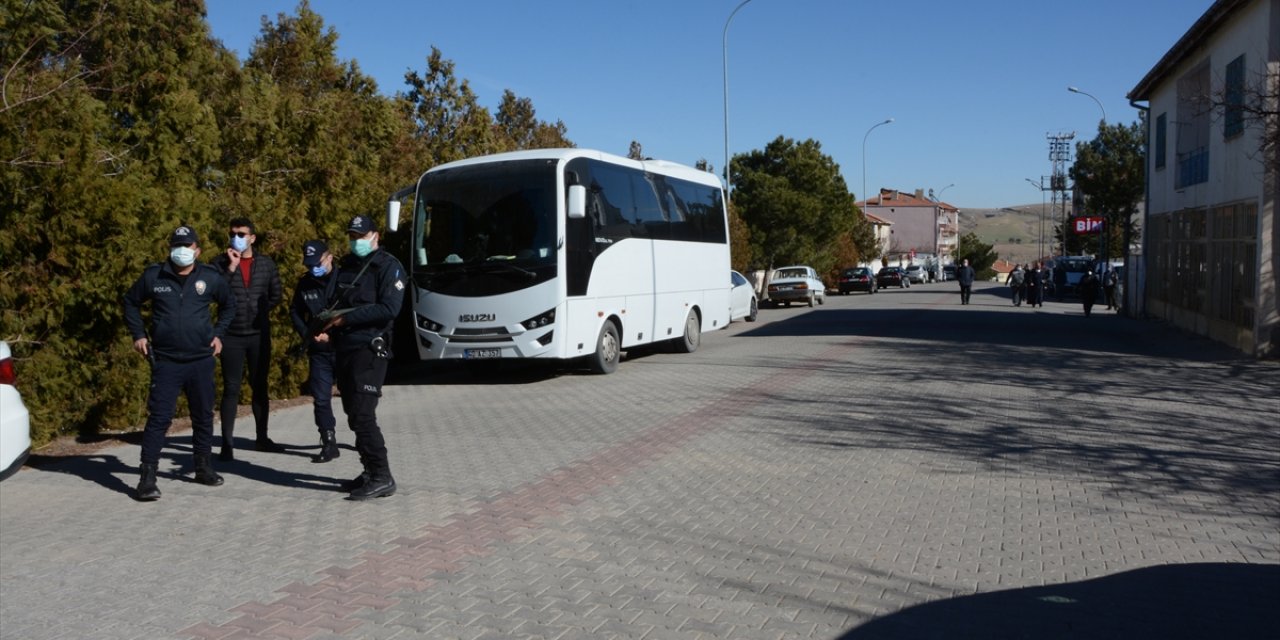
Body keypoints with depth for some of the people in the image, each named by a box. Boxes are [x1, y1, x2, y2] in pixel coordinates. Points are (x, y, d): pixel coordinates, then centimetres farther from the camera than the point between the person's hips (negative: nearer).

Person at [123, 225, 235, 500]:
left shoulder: (211, 278, 1)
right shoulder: (154, 276, -1)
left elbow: (229, 305, 18)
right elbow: (131, 302, 15)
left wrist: (218, 334, 10)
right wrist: (138, 334, 7)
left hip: (201, 361, 2)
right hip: (166, 361, -2)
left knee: (203, 416, 12)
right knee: (159, 418, -7)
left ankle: (204, 467, 26)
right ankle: (147, 476, -3)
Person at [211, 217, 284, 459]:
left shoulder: (266, 263, 6)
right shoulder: (221, 262, -1)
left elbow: (276, 294, 14)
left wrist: (261, 310, 3)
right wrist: (230, 268, -17)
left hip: (259, 334, 3)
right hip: (231, 336, -2)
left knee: (260, 387, 12)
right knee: (231, 388, -3)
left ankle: (262, 438, 23)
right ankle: (227, 444, 1)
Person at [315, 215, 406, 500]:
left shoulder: (388, 266, -5)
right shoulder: (344, 266, 17)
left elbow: (389, 309, -17)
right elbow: (331, 304, 18)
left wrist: (347, 317, -16)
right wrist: (326, 329, -2)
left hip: (370, 350, -8)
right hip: (344, 349, 8)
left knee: (363, 415, -13)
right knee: (354, 415, 10)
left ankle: (382, 478, -7)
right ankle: (370, 473, 19)